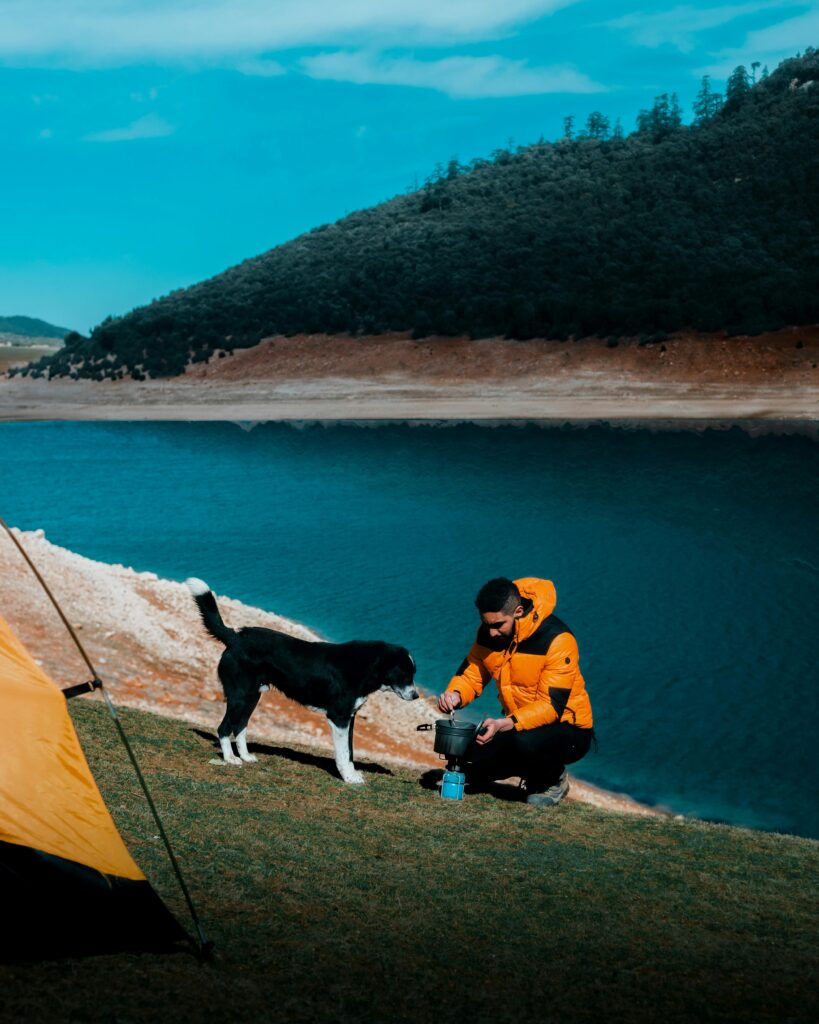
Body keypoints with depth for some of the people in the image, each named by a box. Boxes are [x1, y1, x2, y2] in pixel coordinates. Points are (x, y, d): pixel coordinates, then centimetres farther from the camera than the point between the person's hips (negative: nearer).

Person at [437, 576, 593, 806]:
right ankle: (533, 770, 15)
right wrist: (454, 695, -20)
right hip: (516, 725, 7)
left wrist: (505, 724, -40)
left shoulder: (557, 639, -26)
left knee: (525, 741, -38)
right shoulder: (489, 632, -5)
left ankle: (554, 780, -3)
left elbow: (552, 705, -29)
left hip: (568, 728, -6)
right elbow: (471, 673, 3)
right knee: (469, 765, -12)